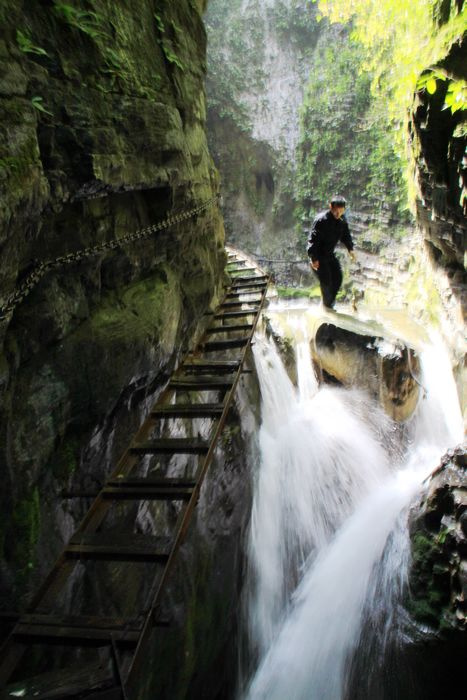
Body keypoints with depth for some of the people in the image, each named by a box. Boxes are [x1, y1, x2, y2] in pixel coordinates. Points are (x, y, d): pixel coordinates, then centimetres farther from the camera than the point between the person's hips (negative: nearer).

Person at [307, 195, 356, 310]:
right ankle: (327, 305, 10)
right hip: (318, 255, -7)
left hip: (330, 253, 7)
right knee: (326, 281, -9)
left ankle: (330, 303, 18)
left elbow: (346, 235, 19)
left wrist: (350, 249, 9)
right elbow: (313, 239, -23)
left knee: (338, 278, 3)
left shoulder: (342, 220, 0)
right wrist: (313, 258, -26)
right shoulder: (321, 220, -22)